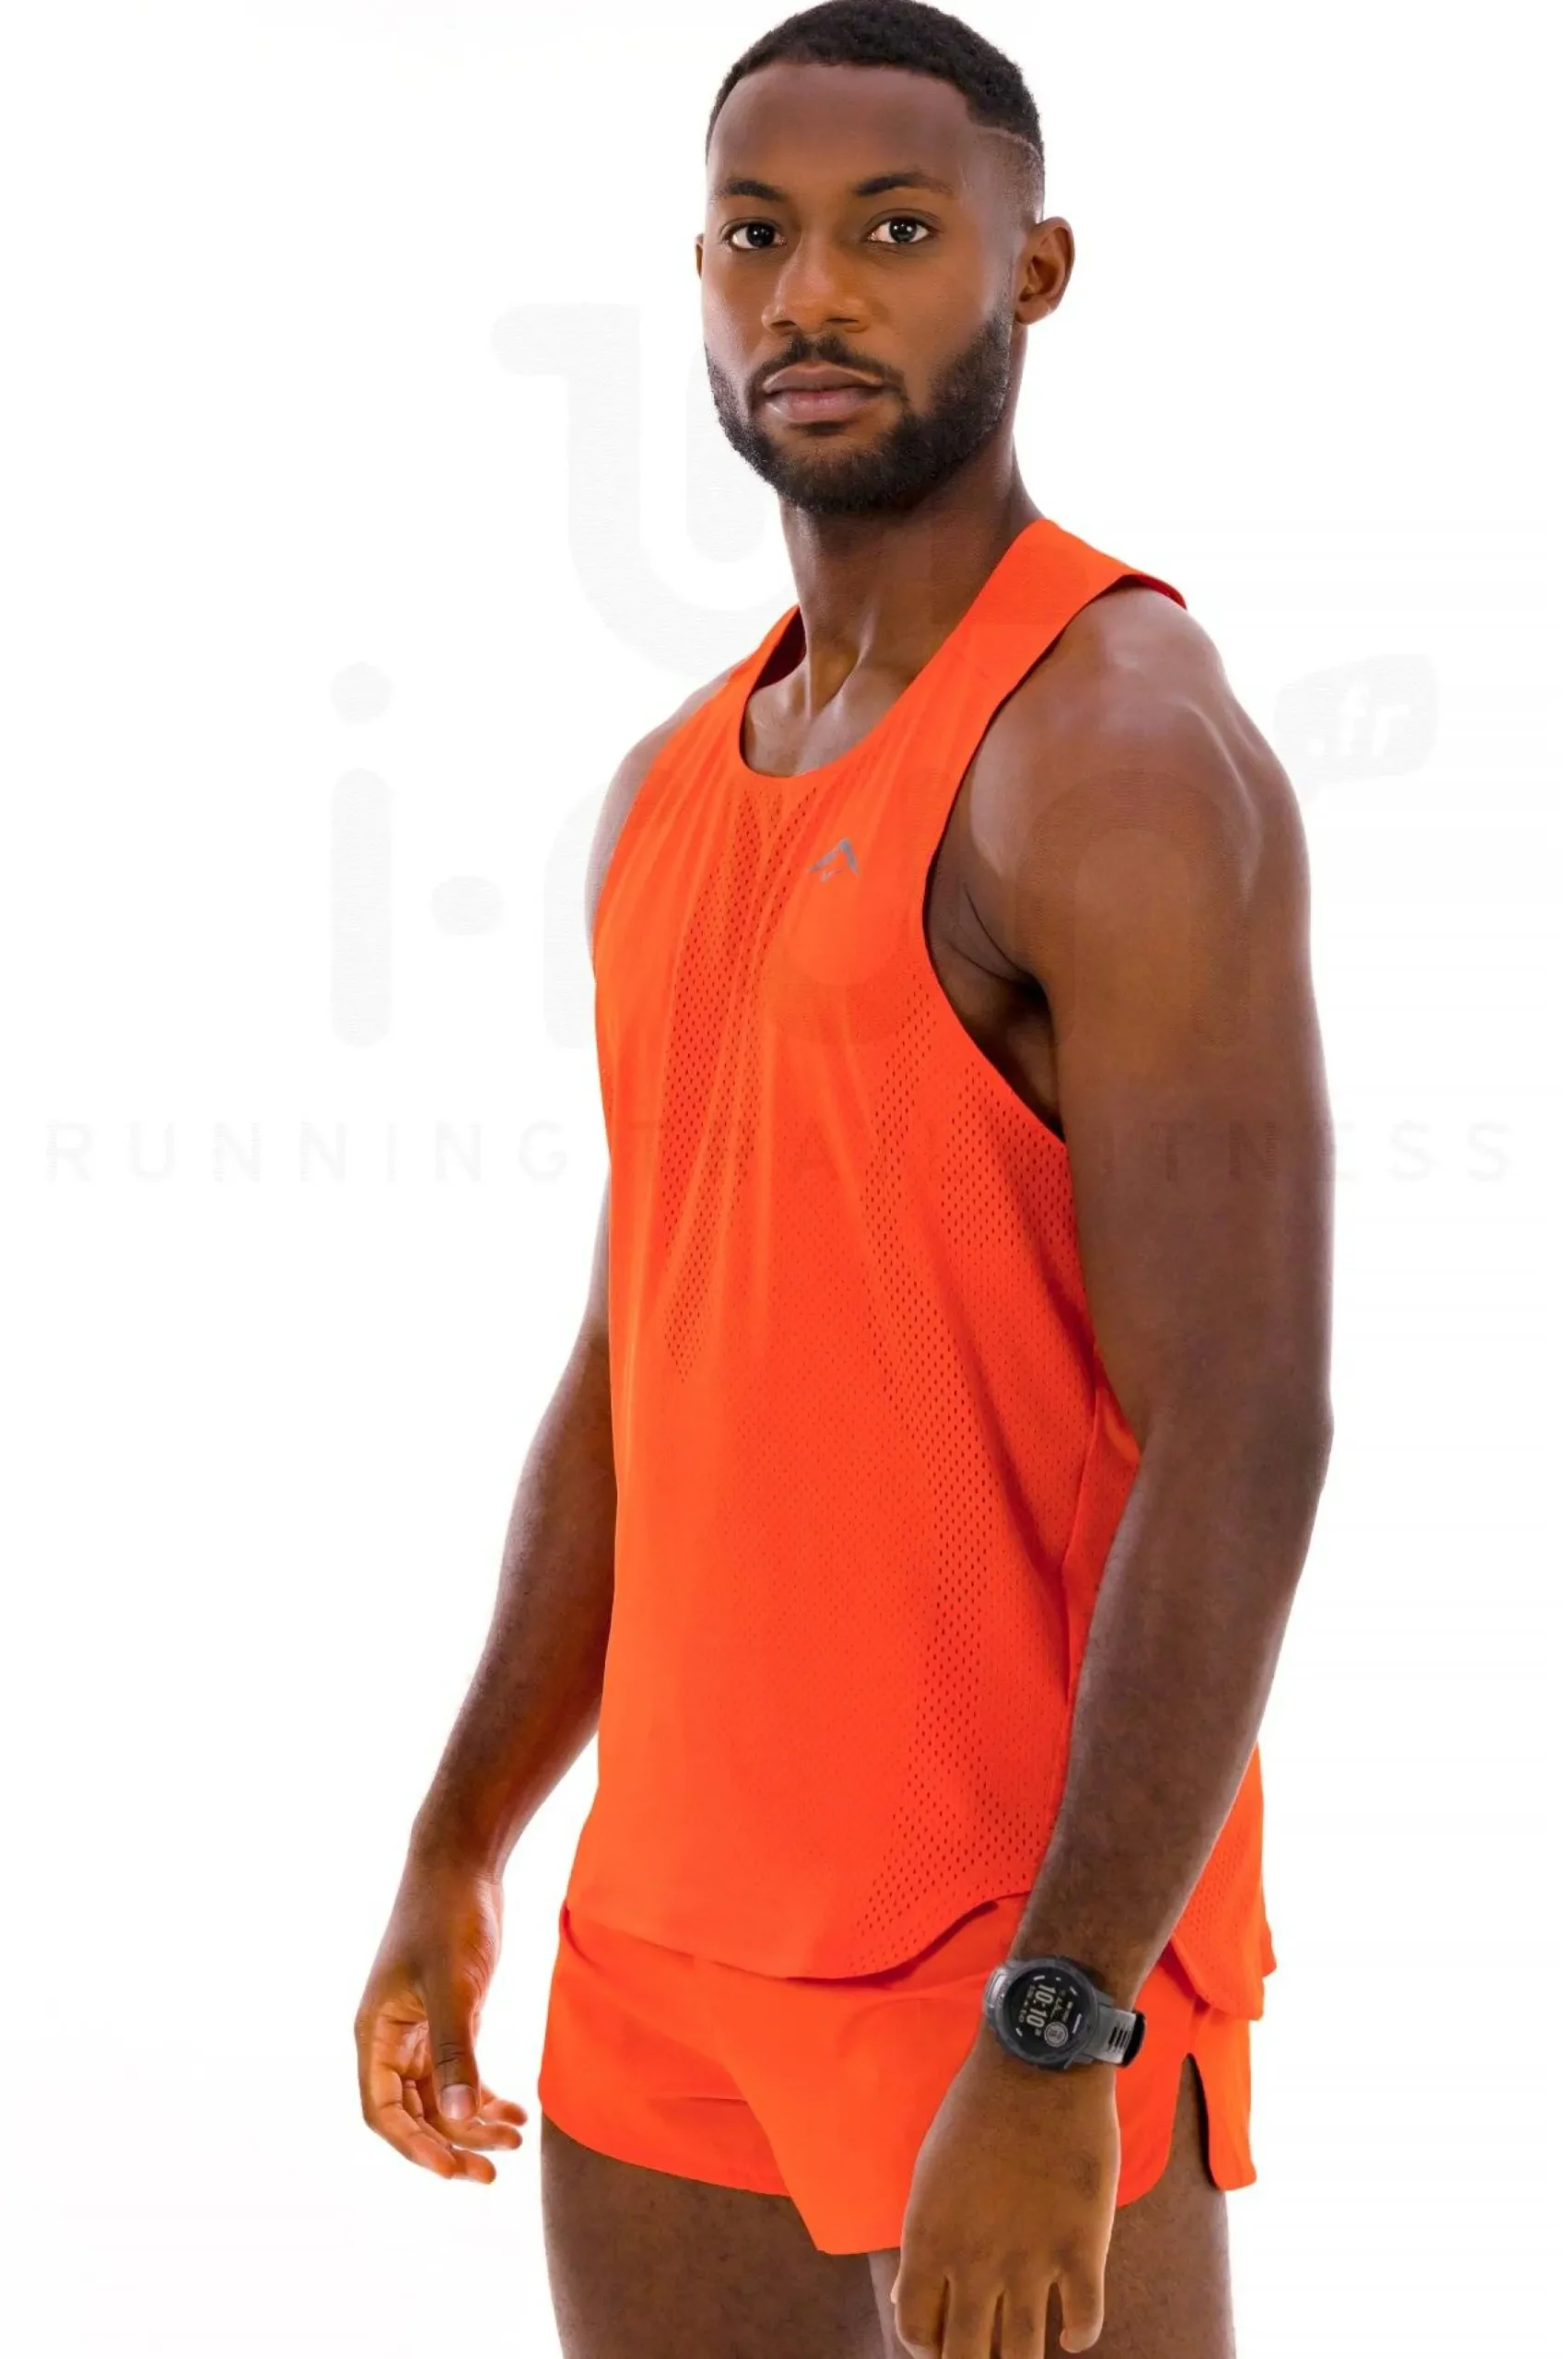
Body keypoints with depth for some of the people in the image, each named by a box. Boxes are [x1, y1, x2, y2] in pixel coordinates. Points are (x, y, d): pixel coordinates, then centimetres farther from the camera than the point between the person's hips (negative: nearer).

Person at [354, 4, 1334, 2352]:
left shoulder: (1122, 751, -14)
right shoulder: (675, 788, 12)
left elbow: (1241, 1445, -21)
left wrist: (1051, 2038, -24)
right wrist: (456, 1856, 17)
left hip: (1022, 1967, -8)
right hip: (667, 1937, 8)